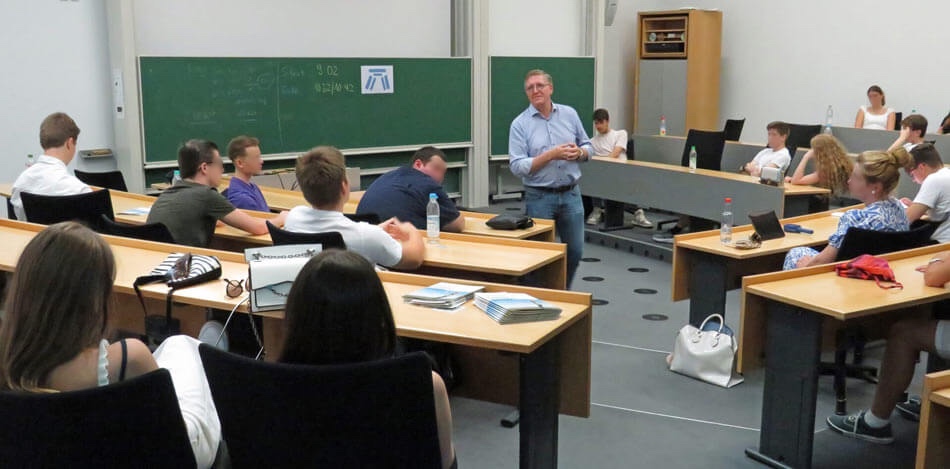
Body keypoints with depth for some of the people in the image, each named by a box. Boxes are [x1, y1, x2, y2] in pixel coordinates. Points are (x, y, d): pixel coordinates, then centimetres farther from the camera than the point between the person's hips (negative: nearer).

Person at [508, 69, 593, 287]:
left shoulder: (569, 114, 6)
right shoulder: (520, 124, -5)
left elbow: (588, 147, 12)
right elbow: (517, 166, -13)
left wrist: (579, 153, -12)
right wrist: (551, 155, -21)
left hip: (571, 194, 4)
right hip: (539, 197, -3)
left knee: (575, 251, 11)